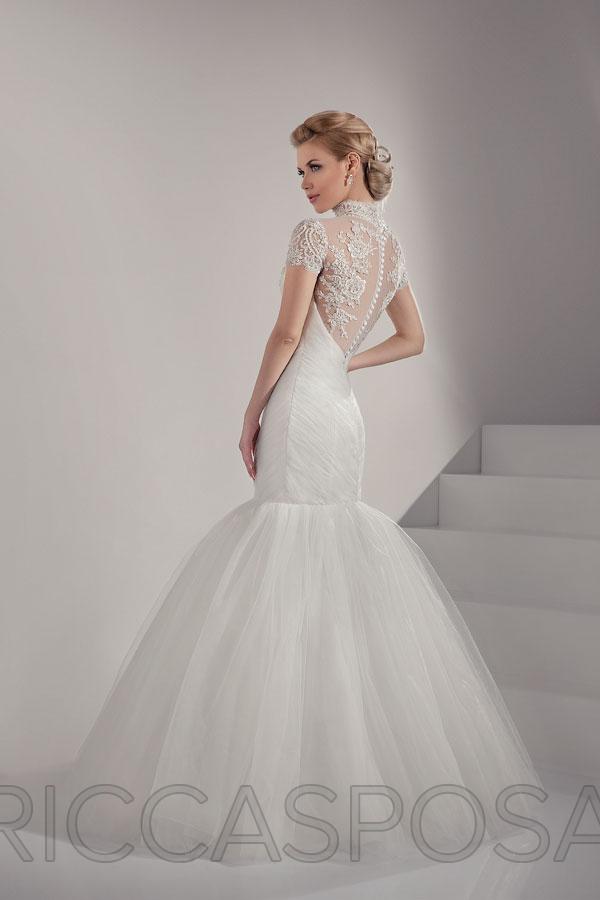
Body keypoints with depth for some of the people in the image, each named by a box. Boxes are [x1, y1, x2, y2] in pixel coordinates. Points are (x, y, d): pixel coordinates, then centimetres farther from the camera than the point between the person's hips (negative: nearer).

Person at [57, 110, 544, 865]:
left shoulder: (317, 232, -7)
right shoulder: (391, 246, 16)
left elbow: (287, 332, -12)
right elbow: (413, 339, 24)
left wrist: (251, 414, -3)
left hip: (300, 408, -8)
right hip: (346, 414, 8)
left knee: (289, 576, -4)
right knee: (342, 562, 13)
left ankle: (285, 765, 4)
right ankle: (361, 755, 21)